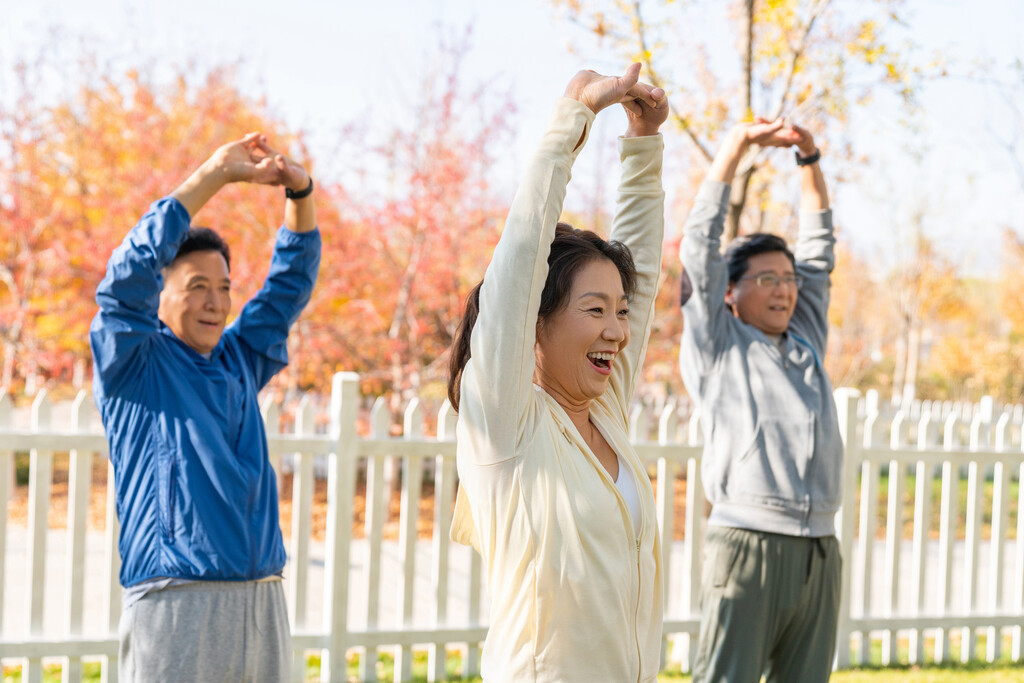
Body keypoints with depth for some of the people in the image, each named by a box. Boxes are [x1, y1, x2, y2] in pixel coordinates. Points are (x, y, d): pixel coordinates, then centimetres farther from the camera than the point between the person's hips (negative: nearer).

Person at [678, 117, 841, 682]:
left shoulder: (806, 342, 21)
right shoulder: (717, 345, 6)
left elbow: (819, 251, 25)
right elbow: (702, 240, 3)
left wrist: (809, 159, 20)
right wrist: (737, 145, 5)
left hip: (819, 555, 6)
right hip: (748, 548, -6)